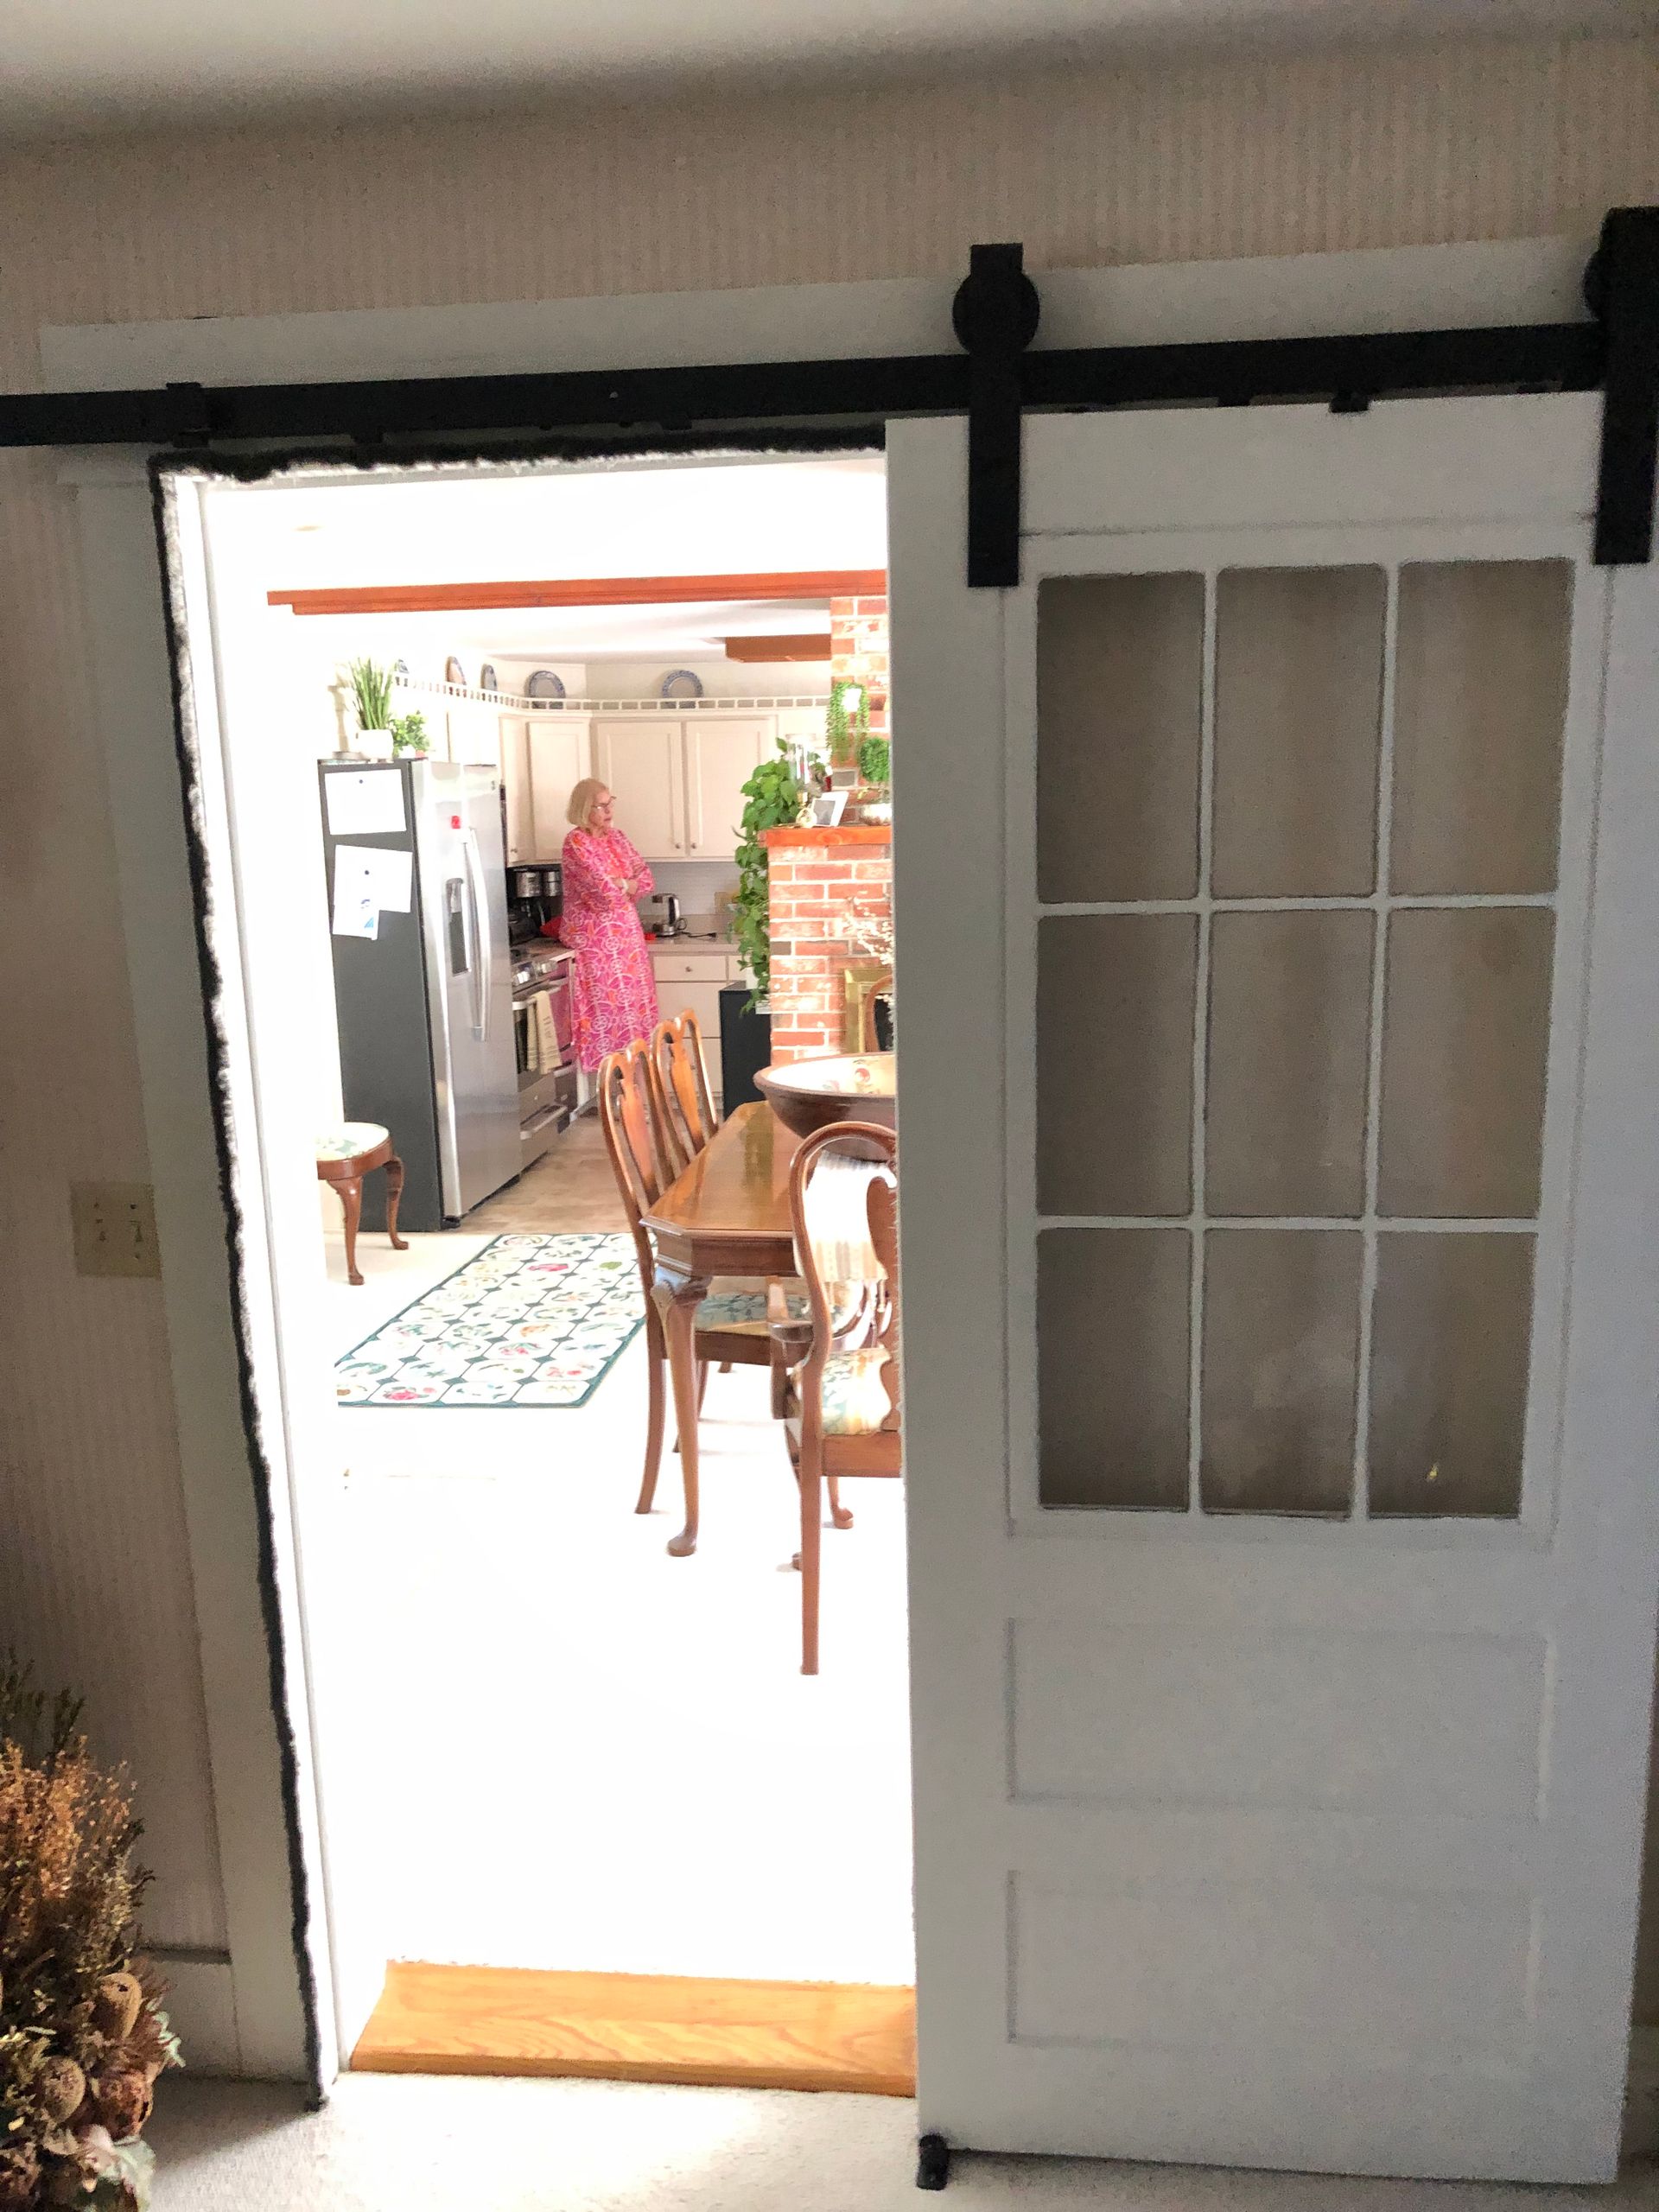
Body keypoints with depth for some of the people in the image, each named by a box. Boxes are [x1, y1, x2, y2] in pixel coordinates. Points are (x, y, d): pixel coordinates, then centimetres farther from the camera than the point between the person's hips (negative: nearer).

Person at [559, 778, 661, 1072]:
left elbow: (645, 879, 8)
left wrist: (618, 884, -10)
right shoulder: (576, 842, -12)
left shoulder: (615, 836, 11)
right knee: (606, 1006, -6)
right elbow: (605, 891, -21)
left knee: (635, 1004, 6)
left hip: (626, 934, 7)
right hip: (595, 940, -7)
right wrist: (628, 885, -1)